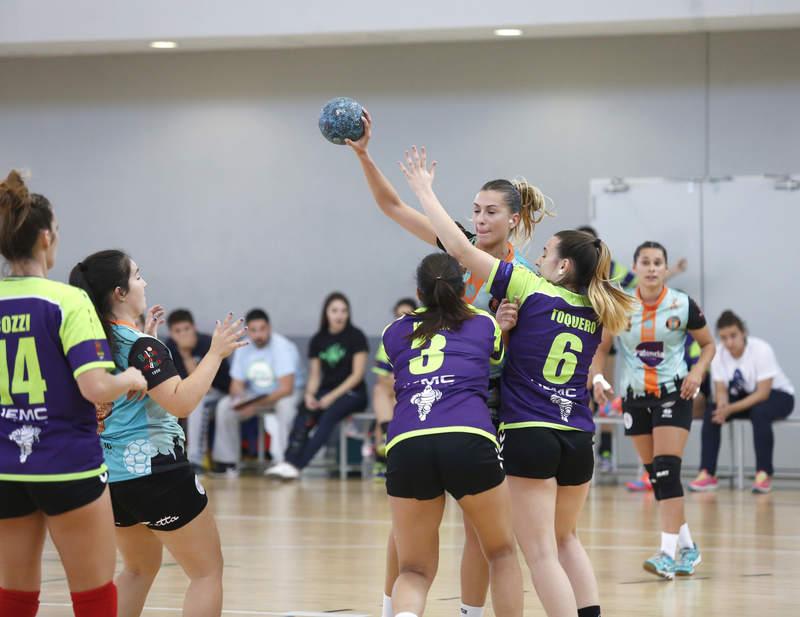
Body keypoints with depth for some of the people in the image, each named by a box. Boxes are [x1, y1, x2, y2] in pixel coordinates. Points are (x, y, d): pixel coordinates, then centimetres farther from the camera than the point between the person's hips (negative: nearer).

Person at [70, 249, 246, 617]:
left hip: (110, 476, 8)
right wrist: (216, 353, -19)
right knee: (207, 572, 2)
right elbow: (181, 402, -26)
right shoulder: (142, 346, -17)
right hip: (153, 471, -8)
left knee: (139, 568, 26)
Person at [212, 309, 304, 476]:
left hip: (286, 394, -5)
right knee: (224, 406, -16)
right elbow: (236, 385, 1)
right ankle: (227, 462, -10)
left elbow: (286, 388, -28)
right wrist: (240, 400, -23)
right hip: (255, 395, 5)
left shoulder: (282, 347, -22)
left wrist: (257, 405, -33)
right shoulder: (243, 349, -3)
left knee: (285, 405, -38)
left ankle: (282, 461, -34)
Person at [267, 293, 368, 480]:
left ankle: (297, 465, -43)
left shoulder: (355, 337, -3)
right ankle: (289, 461, -43)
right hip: (325, 392, 4)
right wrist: (309, 394, -12)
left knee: (330, 414, -34)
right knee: (304, 412, -28)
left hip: (352, 393, -4)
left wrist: (333, 396, -16)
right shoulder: (318, 340, 10)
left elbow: (358, 374, -7)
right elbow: (314, 375, 10)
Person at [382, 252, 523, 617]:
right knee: (501, 553, 21)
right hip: (469, 439, -1)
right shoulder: (485, 324, 22)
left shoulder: (394, 334, 25)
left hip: (406, 446, 1)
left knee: (414, 571, 12)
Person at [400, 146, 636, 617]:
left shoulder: (532, 290, -6)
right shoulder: (597, 314, 8)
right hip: (578, 439, 6)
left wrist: (425, 191, 5)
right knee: (566, 539, 24)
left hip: (529, 435, -6)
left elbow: (461, 249, -6)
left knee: (542, 552, -4)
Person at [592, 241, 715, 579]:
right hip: (634, 398, 3)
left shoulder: (683, 305, -7)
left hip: (674, 395, -3)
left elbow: (708, 344, 5)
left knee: (667, 470, -16)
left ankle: (668, 554, -19)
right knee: (655, 475, 7)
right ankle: (687, 547, 21)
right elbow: (600, 348, 6)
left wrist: (698, 371, -13)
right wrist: (598, 377, -12)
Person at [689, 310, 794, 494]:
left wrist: (731, 409, -36)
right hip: (743, 395, 5)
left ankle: (764, 474, -29)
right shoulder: (718, 353, -12)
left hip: (778, 395, -5)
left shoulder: (761, 350, -27)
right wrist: (722, 405, -33)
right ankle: (707, 474, -18)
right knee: (711, 413, -20)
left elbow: (763, 393, -28)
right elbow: (721, 390, -8)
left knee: (759, 412, -38)